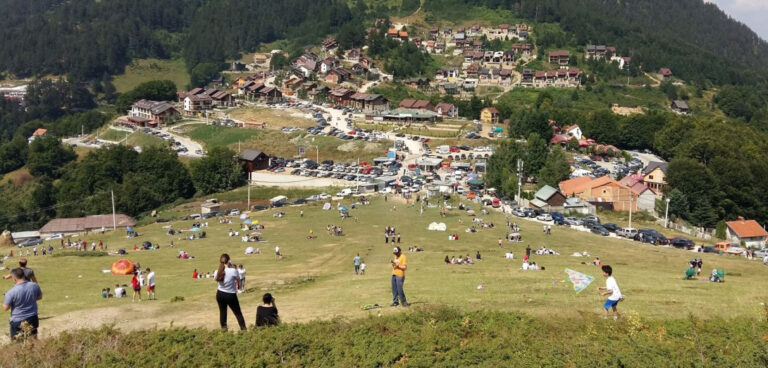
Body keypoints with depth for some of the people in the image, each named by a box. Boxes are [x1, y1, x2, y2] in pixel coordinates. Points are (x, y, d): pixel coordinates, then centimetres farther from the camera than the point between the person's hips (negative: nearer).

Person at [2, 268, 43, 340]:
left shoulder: (11, 292, -23)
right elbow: (40, 297, 8)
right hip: (33, 319, 4)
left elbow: (5, 308, -11)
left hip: (17, 322, -4)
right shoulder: (35, 286, -11)